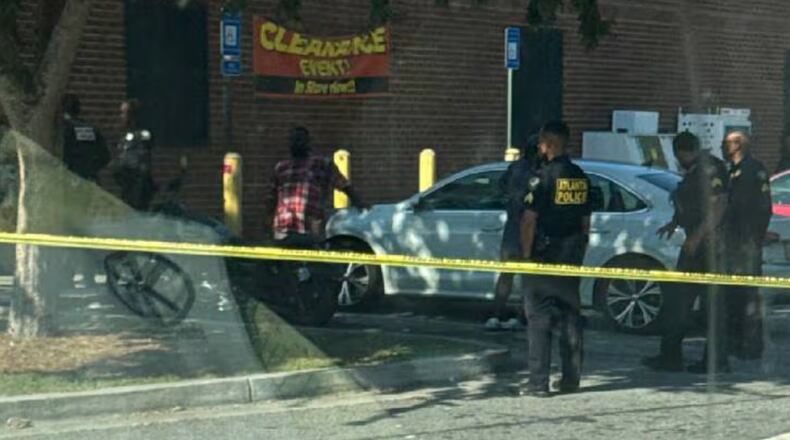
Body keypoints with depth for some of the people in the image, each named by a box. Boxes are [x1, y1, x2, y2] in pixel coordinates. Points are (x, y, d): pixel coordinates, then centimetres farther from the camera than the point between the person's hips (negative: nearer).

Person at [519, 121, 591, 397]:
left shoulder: (543, 177, -13)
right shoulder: (581, 178, 9)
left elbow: (529, 220, -16)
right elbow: (586, 221, 13)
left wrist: (526, 254, -8)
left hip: (545, 255, -6)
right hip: (572, 257, 6)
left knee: (539, 317, -3)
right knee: (571, 315, 12)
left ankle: (539, 383, -5)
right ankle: (571, 379, 15)